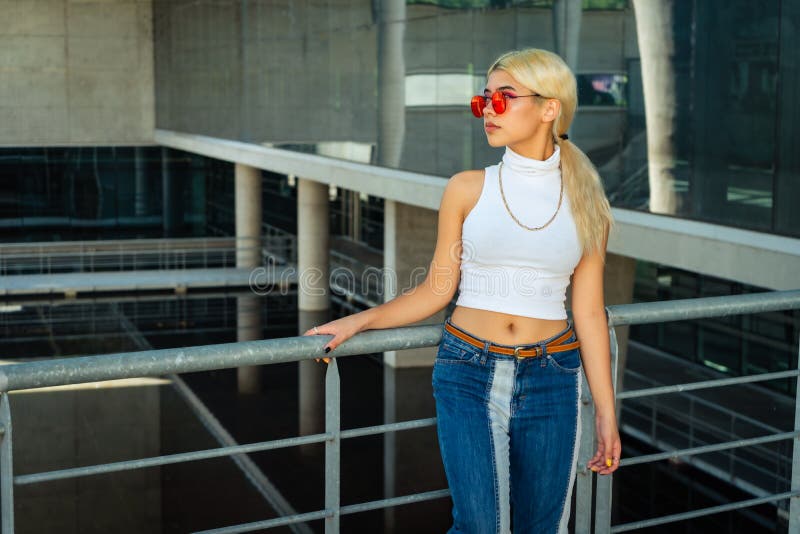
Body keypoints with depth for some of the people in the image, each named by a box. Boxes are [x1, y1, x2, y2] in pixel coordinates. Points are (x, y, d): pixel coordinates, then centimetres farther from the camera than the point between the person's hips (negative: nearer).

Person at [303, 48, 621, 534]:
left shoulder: (586, 203, 2)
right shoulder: (468, 189, 1)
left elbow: (589, 313, 4)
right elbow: (437, 290, 5)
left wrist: (607, 412, 3)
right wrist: (359, 321, -4)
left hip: (551, 382, 1)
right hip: (469, 375, -1)